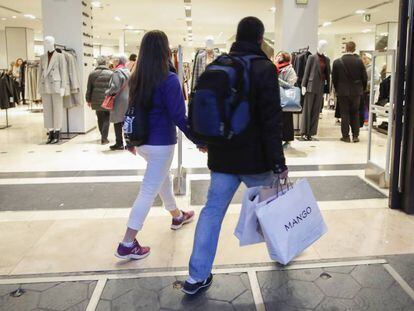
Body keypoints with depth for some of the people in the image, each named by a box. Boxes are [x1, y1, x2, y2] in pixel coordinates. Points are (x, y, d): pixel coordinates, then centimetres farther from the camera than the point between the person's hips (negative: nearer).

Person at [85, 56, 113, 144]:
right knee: (106, 119, 5)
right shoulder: (110, 74, -7)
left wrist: (88, 100, 16)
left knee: (100, 119, 18)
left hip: (96, 101, 3)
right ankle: (104, 138, -1)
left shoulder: (92, 74, 1)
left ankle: (103, 136, 31)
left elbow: (89, 88, 6)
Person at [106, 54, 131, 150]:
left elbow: (115, 87, -19)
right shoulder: (128, 72, 12)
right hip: (128, 100, 8)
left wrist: (108, 93, -5)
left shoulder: (117, 72, -12)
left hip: (119, 101, -8)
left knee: (118, 123, 0)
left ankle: (119, 143, 4)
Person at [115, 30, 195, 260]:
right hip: (161, 142, -8)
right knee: (149, 191, -1)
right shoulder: (169, 80, -17)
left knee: (163, 177, 27)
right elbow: (179, 117, -19)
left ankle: (177, 216, 47)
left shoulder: (136, 78, 4)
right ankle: (128, 244, 2)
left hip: (142, 140, 8)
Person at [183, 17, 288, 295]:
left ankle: (197, 277, 9)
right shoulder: (265, 68, -12)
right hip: (255, 157, -4)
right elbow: (271, 120, -16)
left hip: (222, 156, 4)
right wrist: (279, 162, -12)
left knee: (213, 210, 7)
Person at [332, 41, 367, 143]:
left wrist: (337, 89, 13)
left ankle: (346, 136, 6)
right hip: (356, 91, 1)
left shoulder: (337, 62, -7)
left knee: (344, 114, 5)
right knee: (355, 114, 11)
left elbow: (334, 78, -1)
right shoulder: (359, 61, -7)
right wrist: (362, 89, 14)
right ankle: (355, 136, 11)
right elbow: (364, 77, -2)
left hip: (342, 92, -1)